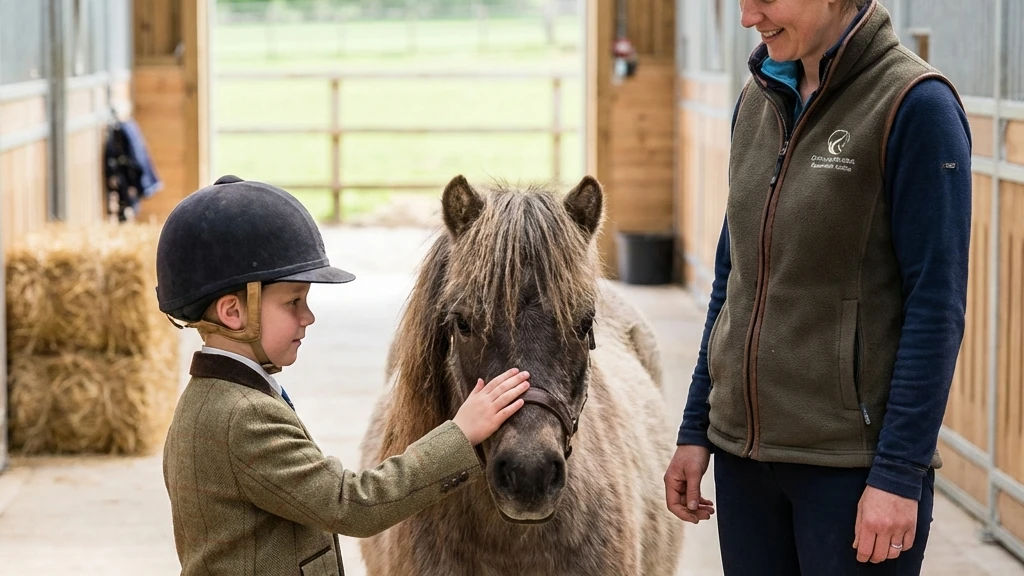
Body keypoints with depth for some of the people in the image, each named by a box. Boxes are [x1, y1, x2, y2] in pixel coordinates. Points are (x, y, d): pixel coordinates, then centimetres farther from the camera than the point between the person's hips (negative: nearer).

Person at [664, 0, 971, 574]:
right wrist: (695, 429, 12)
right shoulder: (759, 100, 8)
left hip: (854, 460, -6)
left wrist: (900, 473, -16)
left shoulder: (916, 105, -12)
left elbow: (937, 305, -13)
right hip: (741, 450, 6)